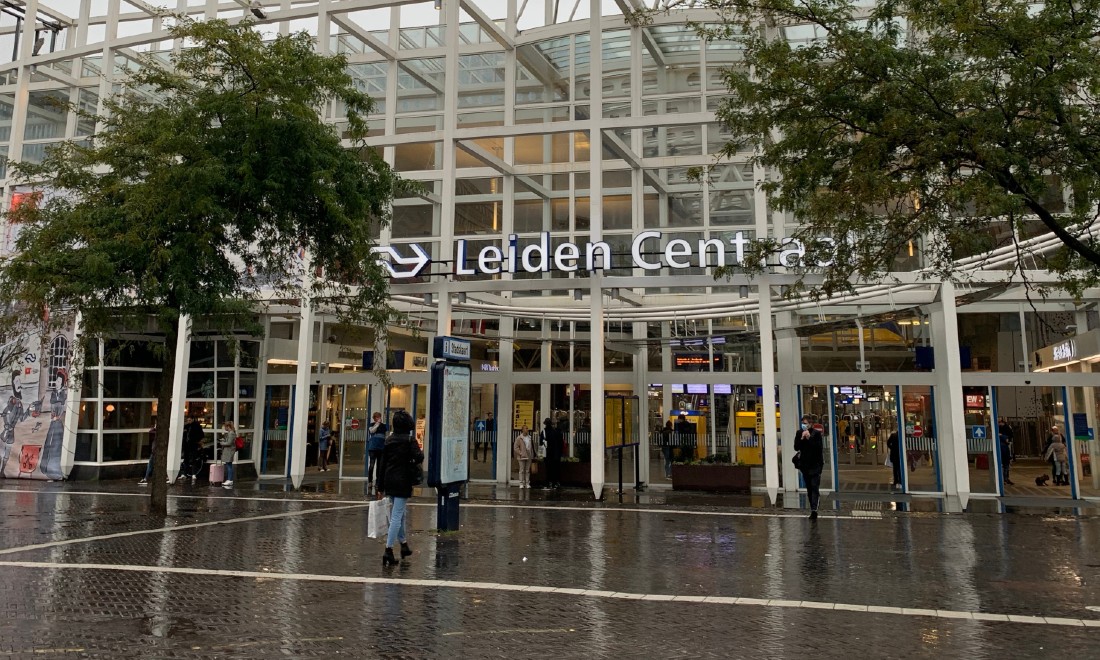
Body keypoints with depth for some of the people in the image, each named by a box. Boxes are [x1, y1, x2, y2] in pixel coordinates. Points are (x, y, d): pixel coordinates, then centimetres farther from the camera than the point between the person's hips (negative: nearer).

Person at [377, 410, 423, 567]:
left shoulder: (389, 440, 8)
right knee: (397, 516, -5)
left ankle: (403, 545, 31)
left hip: (389, 482, 6)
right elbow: (418, 458, -21)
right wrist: (420, 452, 4)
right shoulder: (410, 439, -10)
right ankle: (388, 551, -9)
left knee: (399, 513, 20)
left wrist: (381, 487, 14)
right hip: (403, 482, -6)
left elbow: (382, 464, 9)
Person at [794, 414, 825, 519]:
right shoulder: (799, 433, 6)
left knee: (815, 487, -11)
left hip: (815, 464, -4)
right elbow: (796, 447, 0)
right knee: (809, 488, 10)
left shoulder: (816, 433, -5)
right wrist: (802, 438, -14)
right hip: (804, 464, 4)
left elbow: (819, 447, -14)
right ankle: (813, 509, 17)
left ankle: (814, 510, -18)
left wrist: (809, 438, -19)